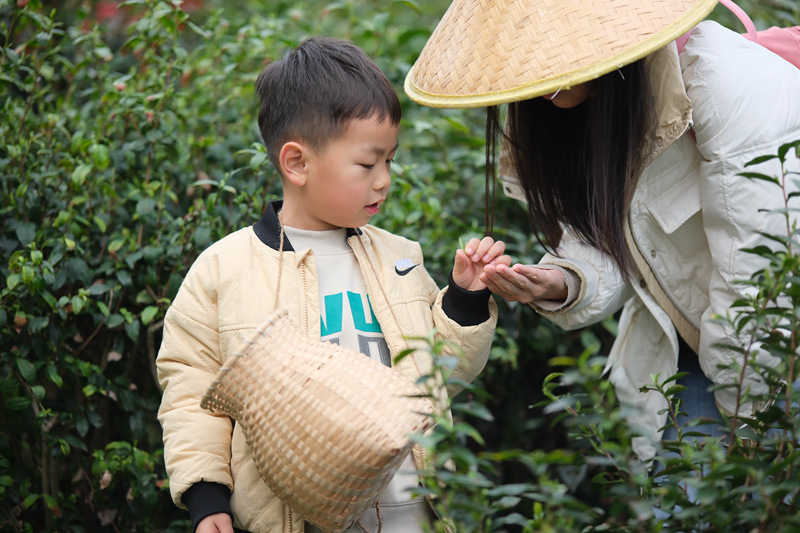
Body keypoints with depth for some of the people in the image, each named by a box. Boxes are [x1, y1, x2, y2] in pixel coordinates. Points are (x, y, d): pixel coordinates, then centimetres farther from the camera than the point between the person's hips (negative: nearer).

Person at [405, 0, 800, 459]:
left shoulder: (731, 84, -24)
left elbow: (756, 275, -23)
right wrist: (560, 286, -23)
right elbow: (609, 257, -1)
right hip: (681, 351, 6)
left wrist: (740, 418, -17)